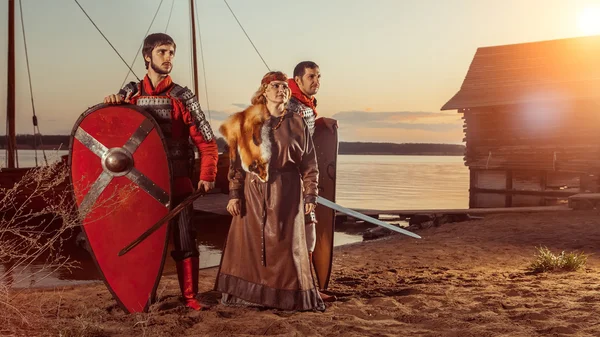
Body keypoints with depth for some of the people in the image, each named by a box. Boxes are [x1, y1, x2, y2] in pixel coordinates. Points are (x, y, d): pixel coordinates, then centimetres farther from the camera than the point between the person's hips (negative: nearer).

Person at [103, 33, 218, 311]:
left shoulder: (182, 97, 0)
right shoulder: (131, 92, 7)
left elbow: (206, 142, -2)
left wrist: (207, 176, -14)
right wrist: (111, 104, -13)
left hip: (177, 181, -1)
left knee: (184, 241, 0)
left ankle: (190, 297, 11)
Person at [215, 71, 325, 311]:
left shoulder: (297, 124, 4)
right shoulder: (246, 122, 3)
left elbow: (309, 163, 4)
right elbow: (237, 162, 1)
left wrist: (310, 195, -2)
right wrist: (234, 194, -5)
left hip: (286, 192, 0)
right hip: (254, 192, 1)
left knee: (286, 243, 3)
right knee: (250, 241, 4)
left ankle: (289, 295, 14)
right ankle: (248, 294, 15)